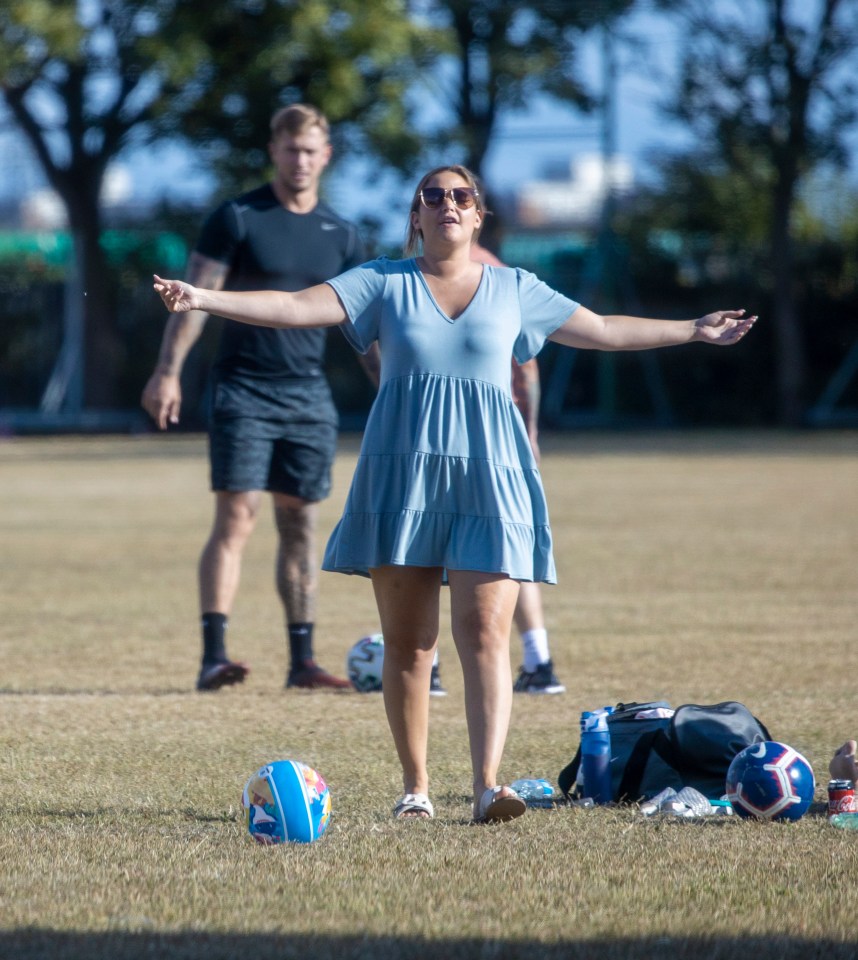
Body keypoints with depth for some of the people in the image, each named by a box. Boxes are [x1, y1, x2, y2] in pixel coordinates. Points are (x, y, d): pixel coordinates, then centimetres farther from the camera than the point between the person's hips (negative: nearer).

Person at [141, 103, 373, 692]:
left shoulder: (341, 235, 10)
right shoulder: (238, 219, -3)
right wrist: (168, 372, -13)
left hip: (308, 395, 4)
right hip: (242, 393, -4)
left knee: (300, 525, 6)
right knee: (236, 518, -12)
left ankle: (303, 660, 10)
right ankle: (214, 656, -15)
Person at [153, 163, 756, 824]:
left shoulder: (514, 291, 13)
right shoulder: (384, 283, 8)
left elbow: (606, 332, 21)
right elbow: (296, 308, -1)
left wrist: (695, 330, 22)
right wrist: (203, 299, -13)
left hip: (488, 477, 0)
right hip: (402, 473, 0)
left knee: (486, 632, -12)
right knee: (407, 640, 1)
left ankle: (488, 784, -20)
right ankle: (415, 788, 11)